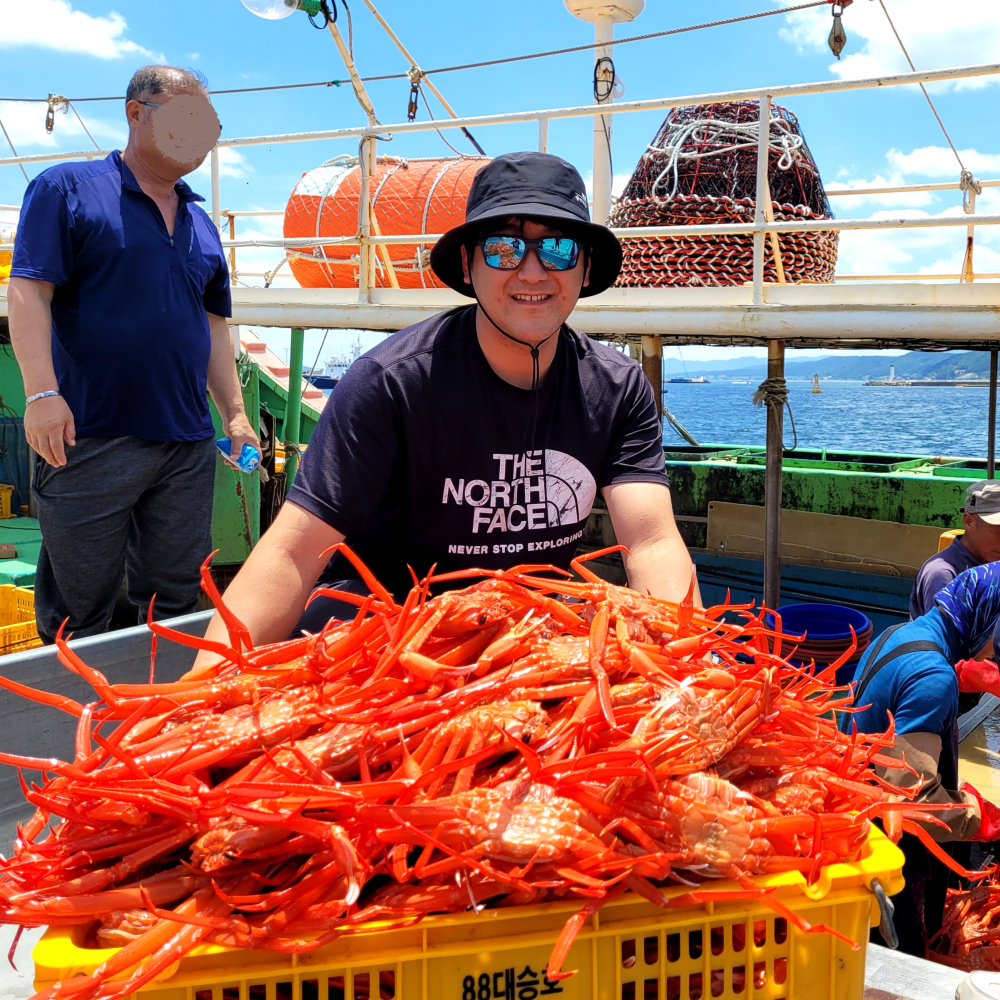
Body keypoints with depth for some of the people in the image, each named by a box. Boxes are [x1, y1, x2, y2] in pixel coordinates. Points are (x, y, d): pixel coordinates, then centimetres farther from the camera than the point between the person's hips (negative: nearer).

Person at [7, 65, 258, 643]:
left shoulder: (200, 223, 18)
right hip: (89, 438, -5)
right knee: (79, 613, 2)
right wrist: (42, 392, -19)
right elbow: (29, 292, -7)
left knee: (178, 600, 10)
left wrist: (235, 413, 13)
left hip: (187, 444, 5)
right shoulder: (68, 189, 1)